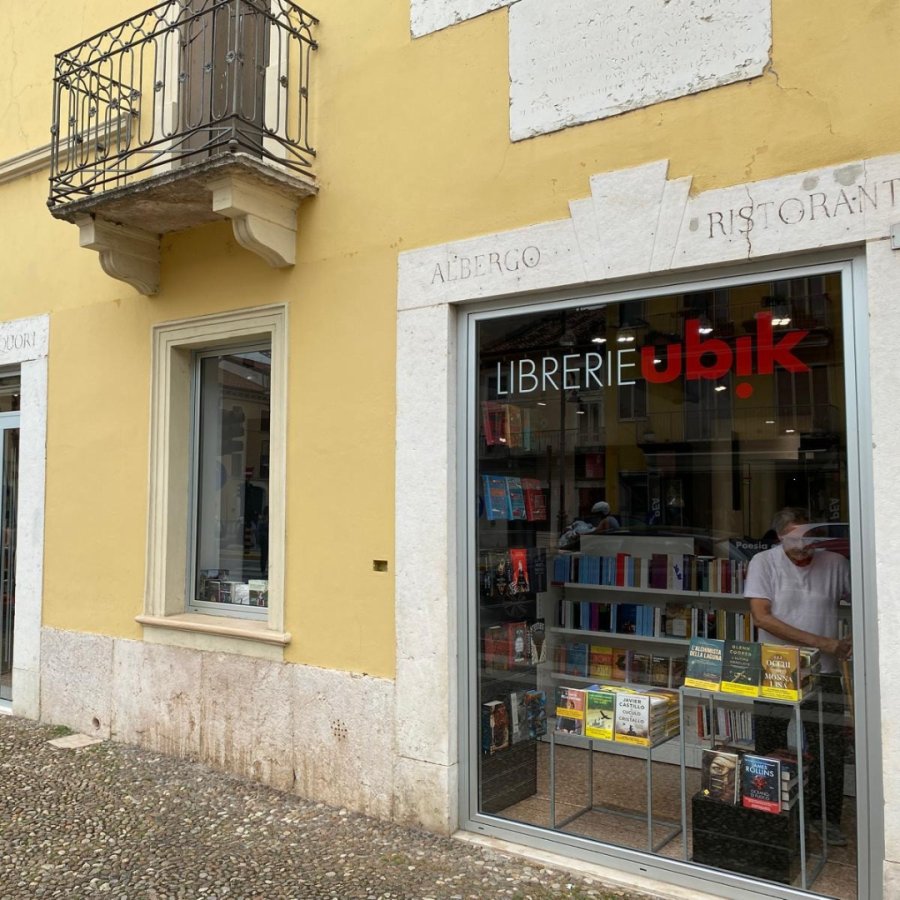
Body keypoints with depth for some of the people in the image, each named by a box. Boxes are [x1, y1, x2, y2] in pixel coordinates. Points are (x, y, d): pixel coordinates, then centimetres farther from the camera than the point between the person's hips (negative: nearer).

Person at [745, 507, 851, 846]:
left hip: (823, 673, 2)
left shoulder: (835, 563, -2)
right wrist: (820, 642, -18)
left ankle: (825, 817, 27)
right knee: (768, 748, 10)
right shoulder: (764, 563, -8)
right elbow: (761, 617, -14)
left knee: (829, 750, 7)